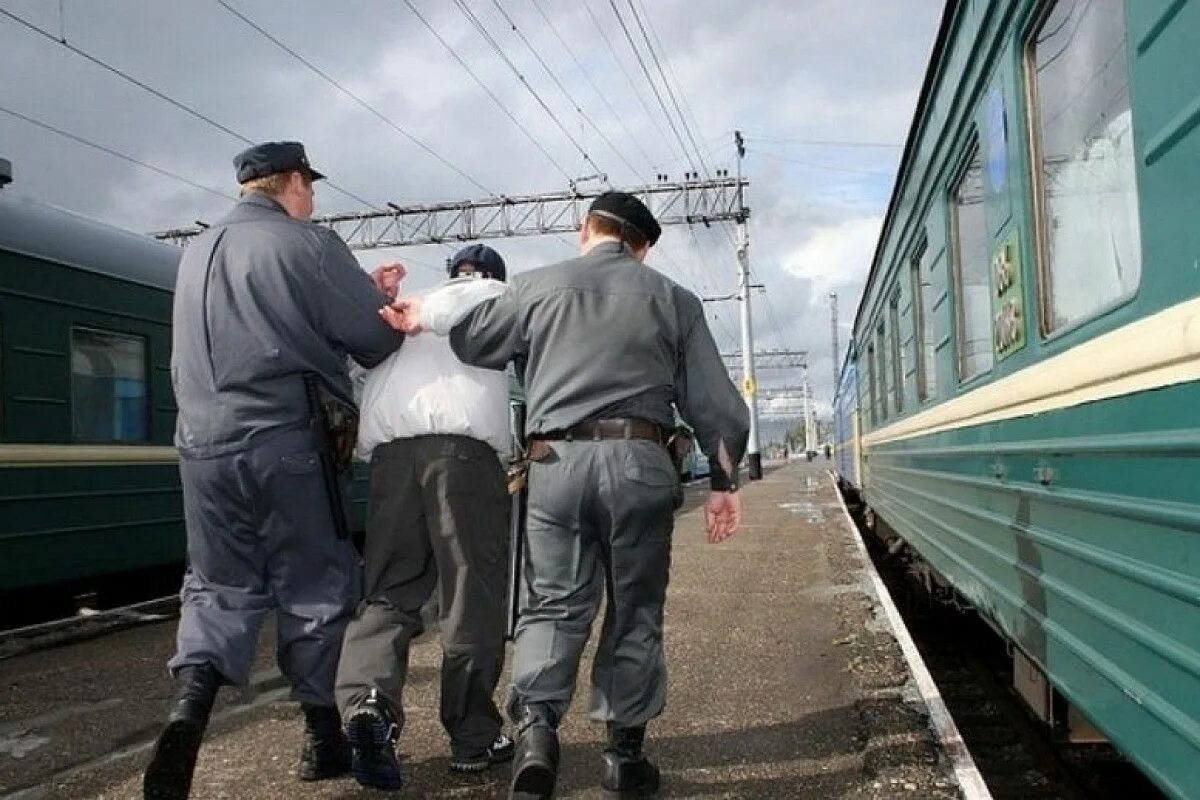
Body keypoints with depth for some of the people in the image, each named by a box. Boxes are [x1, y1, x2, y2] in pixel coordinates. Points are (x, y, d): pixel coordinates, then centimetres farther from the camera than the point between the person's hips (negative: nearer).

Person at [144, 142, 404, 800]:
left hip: (202, 444, 5)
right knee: (314, 589, 7)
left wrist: (362, 293, 23)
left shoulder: (195, 252, 16)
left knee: (218, 587, 13)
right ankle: (323, 739, 17)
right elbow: (379, 341, -5)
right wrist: (383, 303, 18)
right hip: (283, 443, -5)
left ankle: (187, 710, -9)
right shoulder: (307, 245, -6)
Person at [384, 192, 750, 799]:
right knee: (634, 611, 11)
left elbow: (473, 341, 24)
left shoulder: (536, 286, 11)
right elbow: (715, 401, 10)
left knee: (553, 604, 8)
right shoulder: (673, 299, 12)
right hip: (640, 459, 0)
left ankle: (536, 724, -12)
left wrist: (424, 321, 43)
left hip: (557, 460, 0)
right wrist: (723, 481, 17)